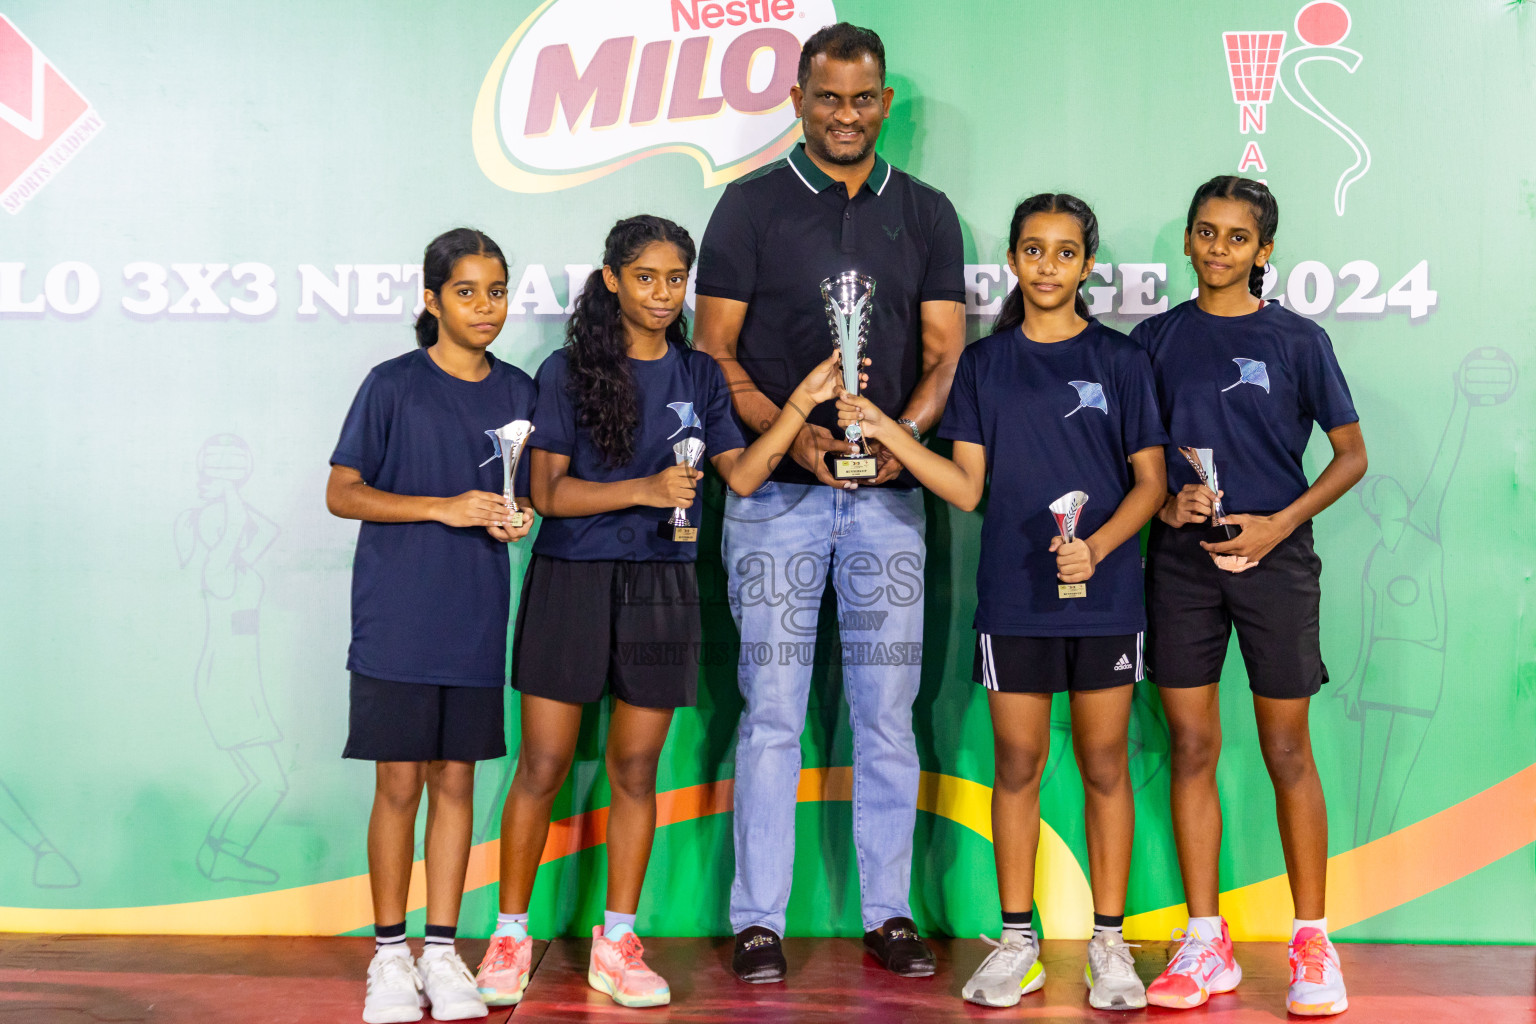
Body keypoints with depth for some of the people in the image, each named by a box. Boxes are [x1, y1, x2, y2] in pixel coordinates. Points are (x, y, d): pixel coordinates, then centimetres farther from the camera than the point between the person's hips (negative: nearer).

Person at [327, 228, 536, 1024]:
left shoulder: (516, 391, 10)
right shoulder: (392, 385, -3)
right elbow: (342, 493, -5)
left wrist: (518, 516, -5)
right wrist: (444, 508, -15)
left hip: (477, 618, 4)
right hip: (396, 619, -3)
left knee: (456, 780, 7)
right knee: (399, 784, 0)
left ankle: (442, 951, 16)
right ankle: (390, 954, 12)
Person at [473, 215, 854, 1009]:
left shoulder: (699, 375, 10)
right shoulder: (567, 372, -2)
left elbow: (741, 474, 2)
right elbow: (549, 492, -8)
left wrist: (803, 402, -5)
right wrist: (645, 490, -19)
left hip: (661, 585, 3)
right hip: (571, 581, -3)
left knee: (636, 768, 6)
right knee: (543, 764, -1)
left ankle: (616, 944, 15)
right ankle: (510, 937, 11)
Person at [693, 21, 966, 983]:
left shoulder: (926, 212, 11)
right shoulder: (752, 204, 4)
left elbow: (945, 351, 7)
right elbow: (716, 348, 0)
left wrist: (904, 434, -13)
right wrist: (790, 433, -15)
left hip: (889, 494, 2)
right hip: (776, 490, -2)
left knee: (887, 713, 5)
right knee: (772, 711, -1)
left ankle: (890, 913, 14)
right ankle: (758, 921, 6)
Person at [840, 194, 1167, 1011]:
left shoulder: (1120, 361, 4)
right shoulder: (984, 363, 7)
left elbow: (1150, 481, 3)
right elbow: (966, 486, 3)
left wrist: (1097, 546, -14)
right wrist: (884, 430, -8)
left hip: (1105, 593, -1)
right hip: (1013, 593, 1)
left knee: (1104, 764, 3)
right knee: (1017, 764, 5)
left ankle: (1109, 942, 12)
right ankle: (1017, 942, 15)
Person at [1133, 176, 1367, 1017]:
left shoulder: (1296, 339, 1)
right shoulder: (1157, 339, 7)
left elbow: (1351, 454, 3)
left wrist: (1281, 521, -9)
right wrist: (1166, 502, -7)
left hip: (1273, 559, -2)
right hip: (1182, 560, 2)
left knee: (1287, 752, 1)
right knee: (1190, 746, 3)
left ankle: (1312, 943, 11)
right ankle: (1205, 943, 12)